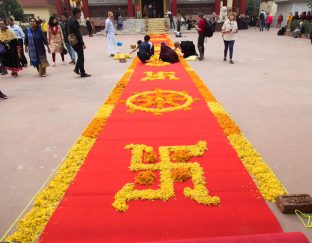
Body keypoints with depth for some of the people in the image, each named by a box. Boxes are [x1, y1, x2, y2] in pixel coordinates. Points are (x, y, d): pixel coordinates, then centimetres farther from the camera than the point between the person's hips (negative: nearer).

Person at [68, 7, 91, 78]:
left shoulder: (70, 20, 11)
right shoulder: (75, 22, -18)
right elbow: (78, 34, -22)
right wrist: (82, 43, -20)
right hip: (77, 42, -9)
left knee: (80, 56, 21)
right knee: (81, 57, 0)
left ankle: (76, 69, 23)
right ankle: (82, 73, 7)